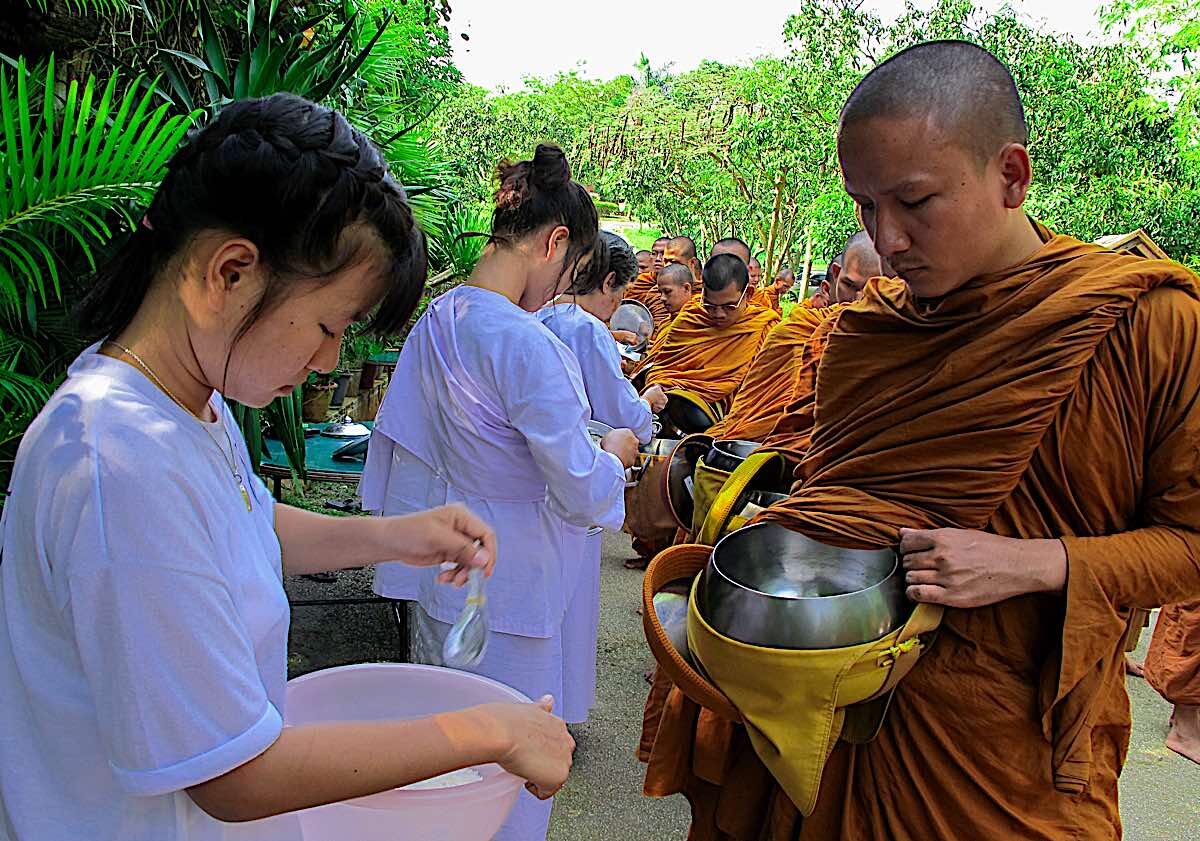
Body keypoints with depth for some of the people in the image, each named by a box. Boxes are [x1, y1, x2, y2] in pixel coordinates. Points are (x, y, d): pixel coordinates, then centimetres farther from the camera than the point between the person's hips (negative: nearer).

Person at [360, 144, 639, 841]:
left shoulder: (436, 319, 1)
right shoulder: (526, 344, -25)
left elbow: (400, 442, 11)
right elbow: (582, 491, -21)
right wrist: (616, 451, -1)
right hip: (512, 583, -8)